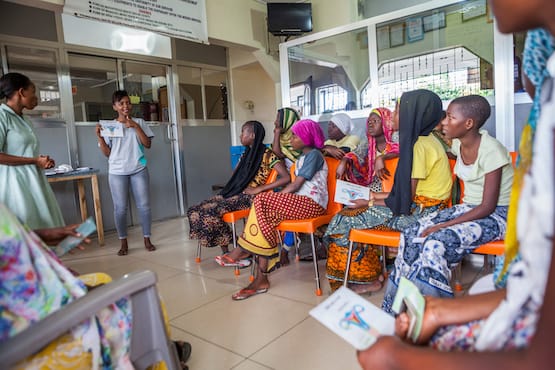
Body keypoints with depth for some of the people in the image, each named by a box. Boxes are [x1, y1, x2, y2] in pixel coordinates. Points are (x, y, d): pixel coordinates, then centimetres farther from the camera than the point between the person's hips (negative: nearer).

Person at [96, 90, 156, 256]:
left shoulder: (139, 122, 6)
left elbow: (147, 144, -4)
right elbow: (107, 153, 5)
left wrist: (136, 127, -12)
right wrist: (99, 136, -8)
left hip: (139, 170, 0)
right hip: (117, 172, 0)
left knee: (144, 205, 1)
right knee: (120, 208, 2)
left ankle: (147, 240, 13)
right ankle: (123, 243, 14)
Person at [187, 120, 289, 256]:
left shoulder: (267, 155, -7)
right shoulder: (246, 154, 18)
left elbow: (286, 177, -18)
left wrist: (259, 189, -18)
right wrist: (227, 189, 1)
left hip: (249, 196, -9)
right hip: (235, 192, 9)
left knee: (210, 211, -26)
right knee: (196, 210, -7)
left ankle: (228, 253, -8)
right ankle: (226, 252, -7)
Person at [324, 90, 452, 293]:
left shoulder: (419, 145, -19)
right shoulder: (425, 140, 11)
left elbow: (406, 201, -19)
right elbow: (406, 192, 10)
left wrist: (369, 203, -8)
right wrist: (375, 196, 12)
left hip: (420, 213, -9)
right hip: (421, 207, 10)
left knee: (347, 219, -6)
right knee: (353, 214, 9)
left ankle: (369, 278, 11)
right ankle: (371, 274, 15)